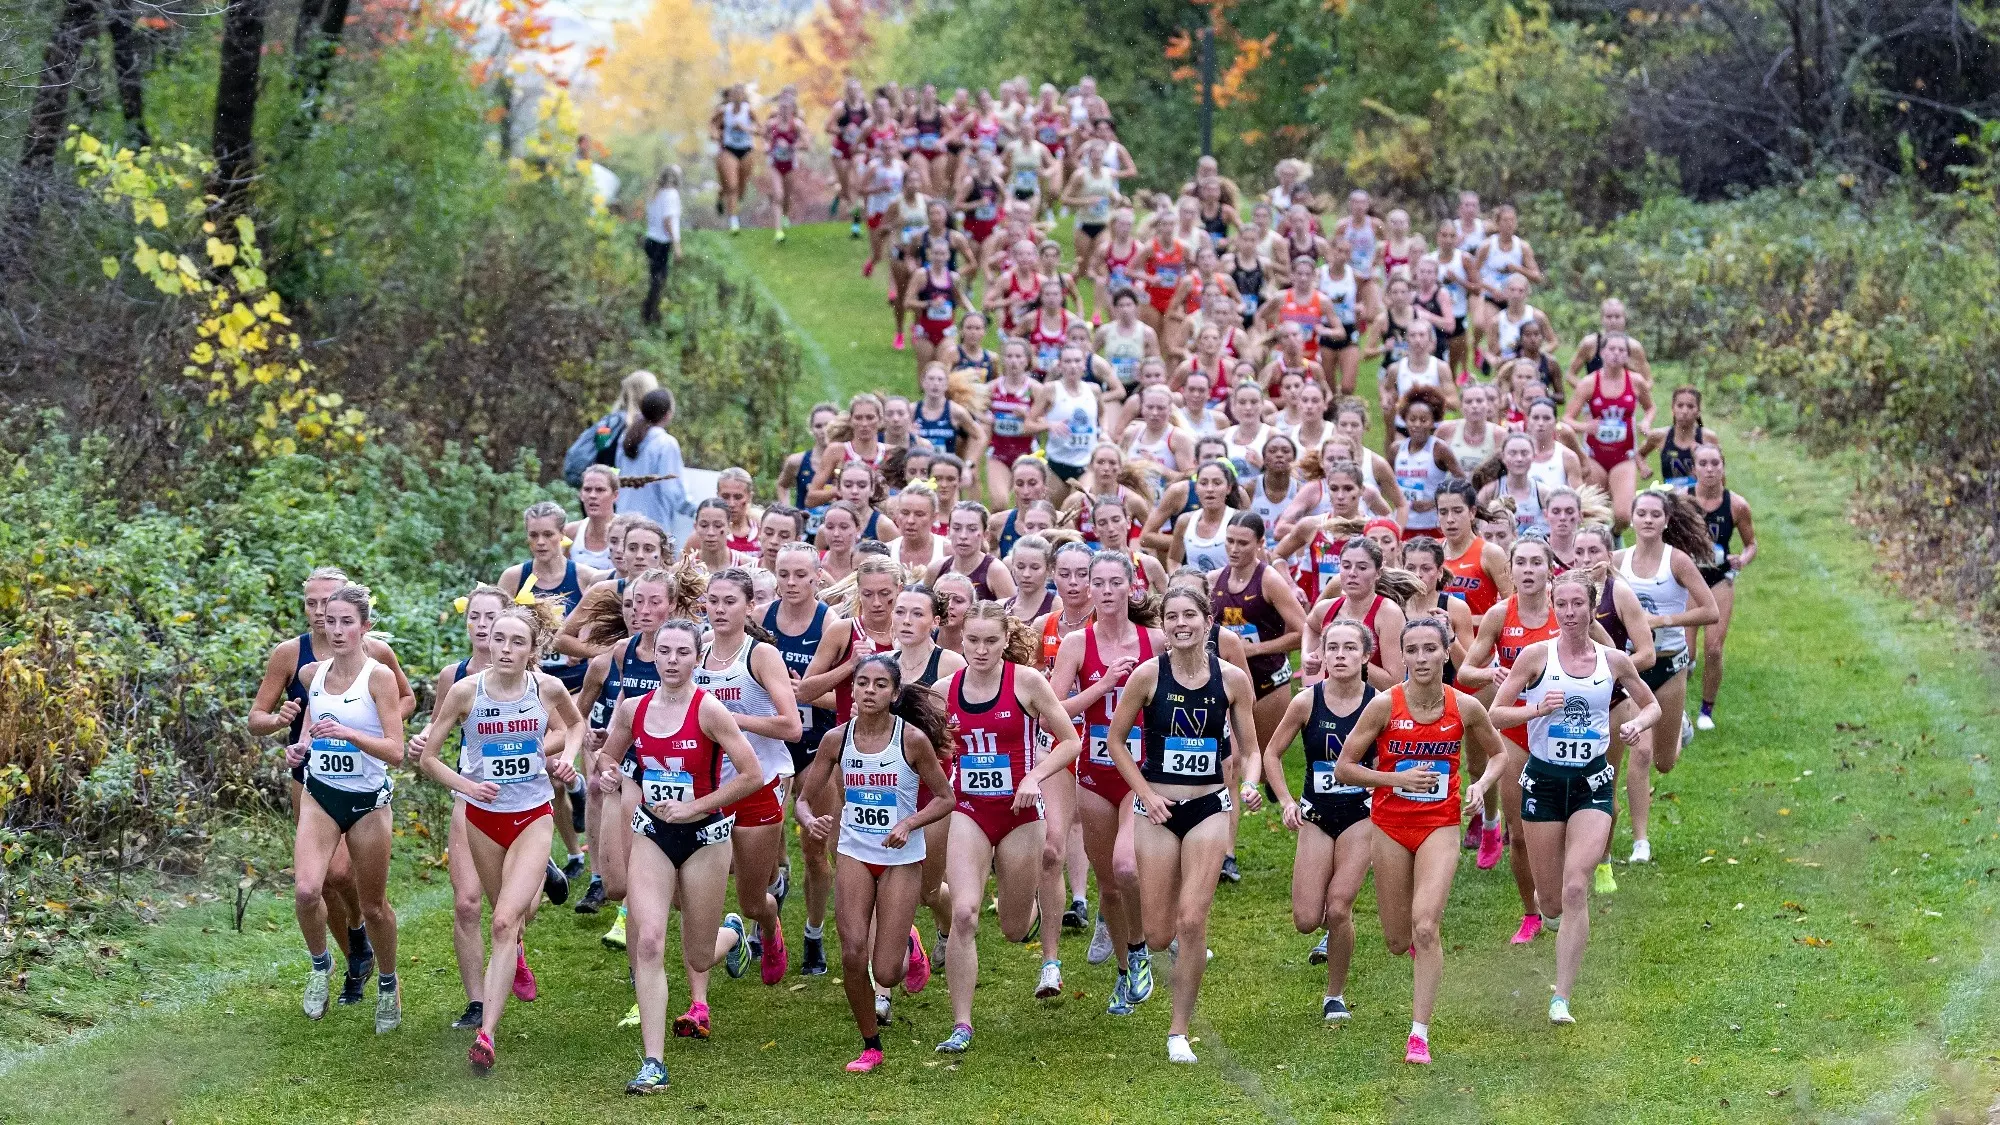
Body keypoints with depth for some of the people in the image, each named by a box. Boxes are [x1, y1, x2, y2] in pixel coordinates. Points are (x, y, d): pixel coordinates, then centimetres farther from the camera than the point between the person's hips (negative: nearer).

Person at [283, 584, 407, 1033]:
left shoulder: (380, 677, -13)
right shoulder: (311, 673, 1)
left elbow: (395, 752, -17)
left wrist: (348, 733, -31)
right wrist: (300, 747, 3)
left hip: (368, 799, -3)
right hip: (321, 795, 3)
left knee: (373, 904, 8)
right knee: (306, 890, -18)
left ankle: (388, 985, 32)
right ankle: (320, 964, 9)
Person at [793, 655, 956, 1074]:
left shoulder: (913, 739, -12)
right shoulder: (836, 739, -5)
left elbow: (945, 799, -3)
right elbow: (804, 798, 3)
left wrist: (909, 824, -20)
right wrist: (810, 821, -20)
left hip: (902, 859, -2)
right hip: (854, 854, 2)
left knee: (886, 974, -4)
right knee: (853, 955, -9)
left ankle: (907, 947, 34)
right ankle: (871, 1046, 13)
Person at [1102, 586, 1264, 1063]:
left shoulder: (1233, 679, -3)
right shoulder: (1148, 675, -6)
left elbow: (1249, 748, 6)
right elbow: (1116, 739, 4)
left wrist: (1250, 784, -14)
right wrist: (1145, 793, -5)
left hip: (1209, 808, 0)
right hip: (1158, 809, 0)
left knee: (1192, 922, -12)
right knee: (1158, 937, 0)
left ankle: (1179, 1031, 2)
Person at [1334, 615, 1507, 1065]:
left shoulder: (1465, 707, -7)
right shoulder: (1384, 705, -12)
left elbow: (1498, 754, 11)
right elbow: (1343, 769, -7)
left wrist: (1481, 785, -9)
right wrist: (1398, 778, -20)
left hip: (1440, 825, -1)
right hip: (1390, 824, 1)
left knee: (1425, 927, -18)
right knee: (1399, 942, 7)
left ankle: (1420, 1035, -13)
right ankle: (1419, 942, 47)